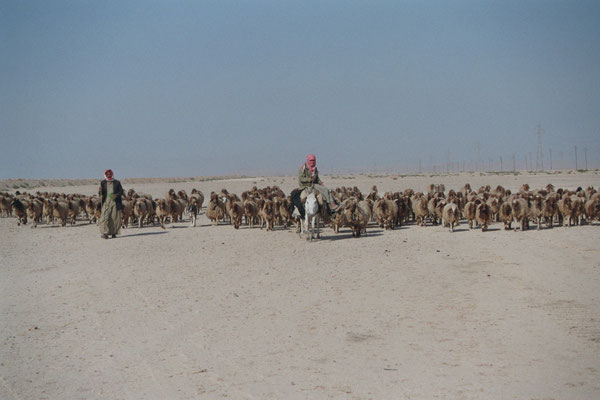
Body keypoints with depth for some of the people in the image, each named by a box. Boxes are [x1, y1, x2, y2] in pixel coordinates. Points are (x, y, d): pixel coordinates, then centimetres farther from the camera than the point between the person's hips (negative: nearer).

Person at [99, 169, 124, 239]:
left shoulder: (117, 182, 10)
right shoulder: (103, 183, 13)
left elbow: (121, 191, 6)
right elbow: (100, 192, 10)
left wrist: (116, 195, -13)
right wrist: (100, 193, -14)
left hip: (115, 202, 0)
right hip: (106, 202, 0)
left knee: (115, 218, 0)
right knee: (105, 217, -12)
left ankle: (114, 233, 10)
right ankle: (104, 233, -15)